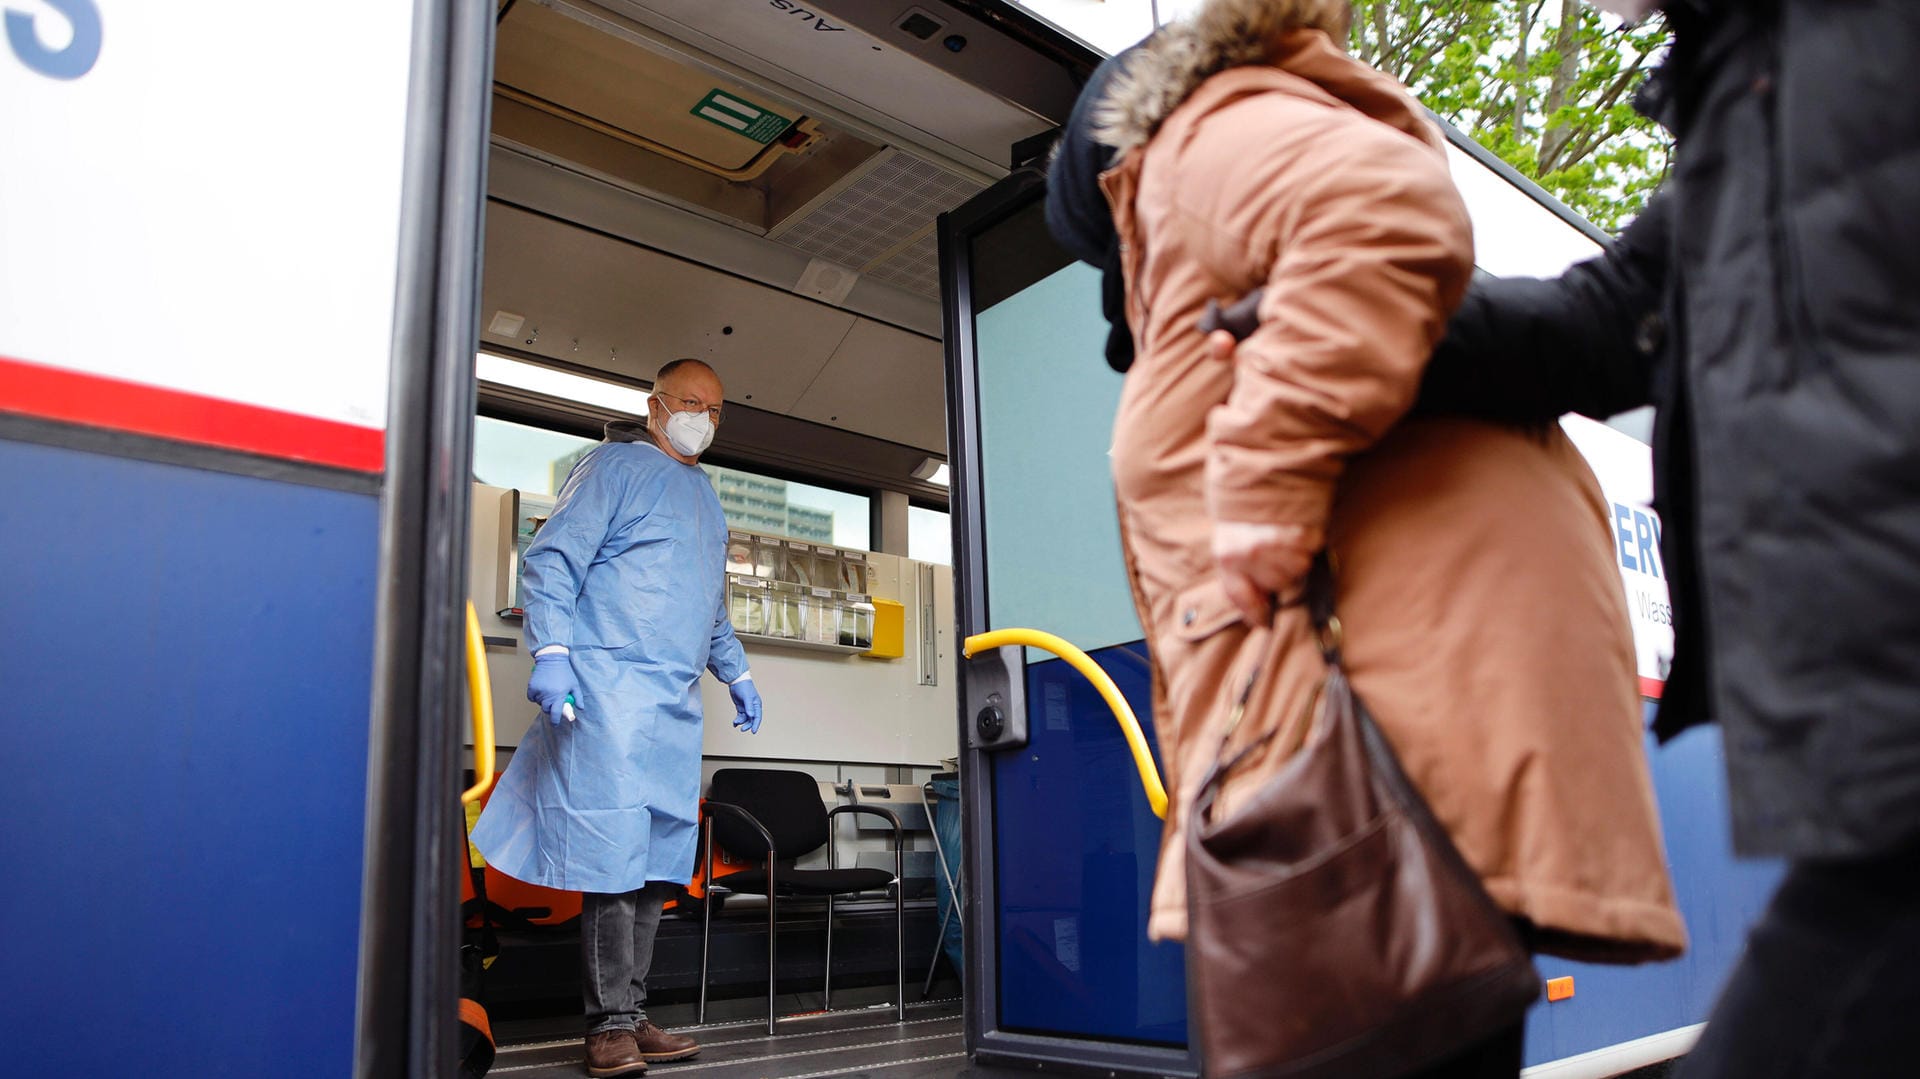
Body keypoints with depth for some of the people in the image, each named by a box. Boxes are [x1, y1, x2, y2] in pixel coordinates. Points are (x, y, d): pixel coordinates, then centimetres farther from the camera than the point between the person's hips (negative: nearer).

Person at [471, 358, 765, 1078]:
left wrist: (737, 674, 26)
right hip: (609, 687, -7)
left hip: (677, 703, 7)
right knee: (612, 852, -9)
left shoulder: (706, 498, 25)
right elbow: (553, 559, -7)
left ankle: (632, 1016, 12)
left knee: (657, 859, 5)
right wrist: (550, 653, -18)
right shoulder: (616, 466, 2)